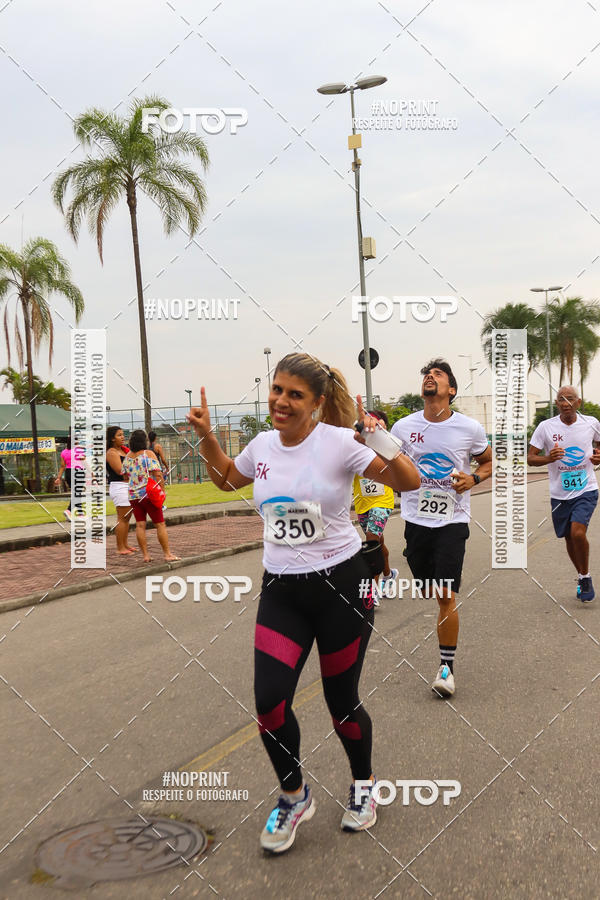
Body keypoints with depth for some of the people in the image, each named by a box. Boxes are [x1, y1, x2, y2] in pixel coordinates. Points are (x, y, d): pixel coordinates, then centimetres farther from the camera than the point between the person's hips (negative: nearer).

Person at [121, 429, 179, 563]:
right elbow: (158, 474, -15)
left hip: (133, 496, 5)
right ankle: (168, 554, 3)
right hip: (149, 494, -5)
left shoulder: (127, 457, 7)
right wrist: (162, 490, -8)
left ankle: (145, 555, 7)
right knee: (160, 524, 1)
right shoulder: (148, 454, -9)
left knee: (140, 525, 6)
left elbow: (125, 477, 14)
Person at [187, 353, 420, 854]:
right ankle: (295, 797, 21)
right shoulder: (262, 446, 3)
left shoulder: (338, 442, -13)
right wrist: (206, 437, 10)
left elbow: (410, 482, -14)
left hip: (341, 585, -4)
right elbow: (226, 479, 24)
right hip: (281, 590, 4)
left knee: (341, 702, 8)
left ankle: (364, 786, 39)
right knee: (269, 700, -7)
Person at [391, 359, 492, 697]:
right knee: (429, 590, 12)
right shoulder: (403, 427, -1)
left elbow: (490, 462, 10)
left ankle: (447, 666, 7)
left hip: (453, 520, -2)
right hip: (416, 519, 3)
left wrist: (474, 478, -9)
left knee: (446, 595, -7)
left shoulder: (470, 428, -5)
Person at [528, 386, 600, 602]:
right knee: (569, 539, 13)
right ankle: (581, 577, 37)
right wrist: (548, 458, -22)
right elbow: (530, 458, -3)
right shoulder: (546, 427, -5)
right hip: (560, 493, 2)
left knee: (578, 532, -20)